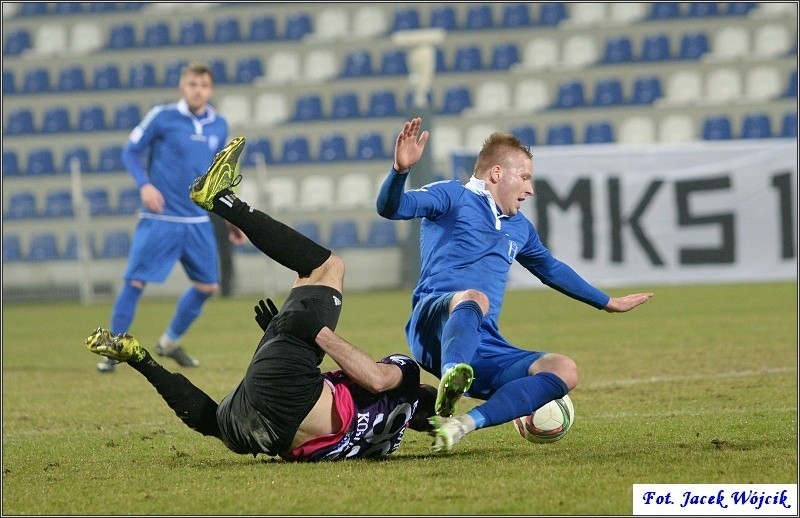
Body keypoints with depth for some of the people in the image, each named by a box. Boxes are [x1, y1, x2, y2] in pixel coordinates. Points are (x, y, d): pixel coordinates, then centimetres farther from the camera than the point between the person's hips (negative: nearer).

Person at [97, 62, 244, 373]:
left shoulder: (219, 127, 8)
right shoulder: (162, 117, -6)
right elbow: (131, 152, -1)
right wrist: (144, 184, -18)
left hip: (198, 222, 5)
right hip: (159, 219, -5)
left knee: (207, 286, 6)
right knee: (135, 281, -9)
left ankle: (170, 342, 26)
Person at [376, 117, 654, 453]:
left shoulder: (519, 227, 29)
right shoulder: (453, 197, 7)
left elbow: (552, 270, 46)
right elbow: (390, 208, -9)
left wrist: (608, 303, 51)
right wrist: (401, 169, -31)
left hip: (485, 349, 7)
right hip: (433, 322, -7)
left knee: (564, 371, -14)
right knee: (473, 299, -39)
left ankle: (465, 423, -33)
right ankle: (450, 382, -71)